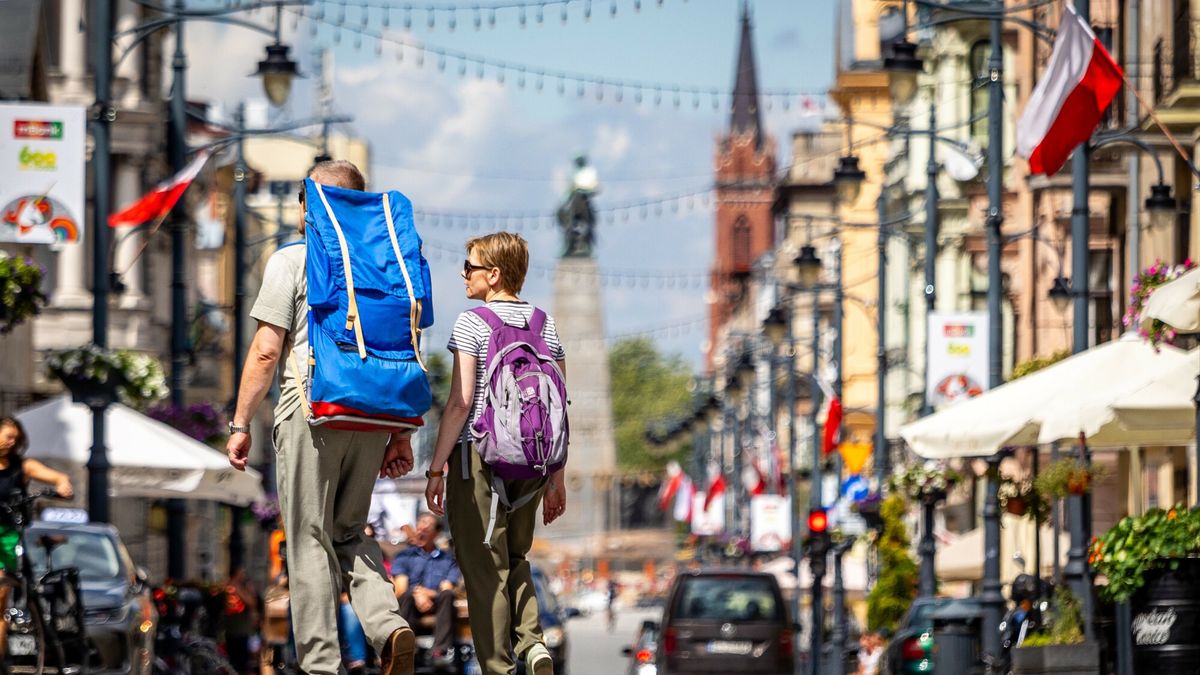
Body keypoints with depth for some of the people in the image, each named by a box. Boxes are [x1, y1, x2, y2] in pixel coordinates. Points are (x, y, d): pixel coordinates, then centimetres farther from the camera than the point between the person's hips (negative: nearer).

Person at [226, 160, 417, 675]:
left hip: (310, 414, -5)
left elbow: (266, 352, -7)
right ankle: (387, 622, -7)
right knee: (349, 532, 17)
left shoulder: (291, 261, -3)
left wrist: (240, 425, -1)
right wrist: (401, 435, 16)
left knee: (311, 542, 1)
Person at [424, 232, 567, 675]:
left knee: (484, 567, 1)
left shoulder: (473, 323, -8)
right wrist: (556, 477, 15)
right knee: (514, 558, 19)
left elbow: (461, 402, -13)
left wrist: (436, 469, -8)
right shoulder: (546, 326, 9)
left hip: (478, 455, -5)